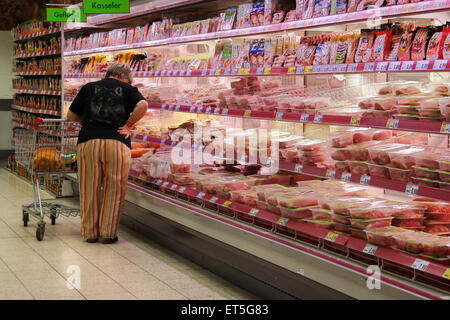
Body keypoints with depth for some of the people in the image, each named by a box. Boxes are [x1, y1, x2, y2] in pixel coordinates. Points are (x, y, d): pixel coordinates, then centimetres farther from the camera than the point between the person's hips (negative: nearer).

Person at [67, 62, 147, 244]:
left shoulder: (89, 88, 17)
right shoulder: (127, 89, 11)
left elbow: (71, 116, 19)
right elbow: (143, 105, -8)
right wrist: (128, 125, 3)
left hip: (88, 141, 2)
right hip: (118, 142, -2)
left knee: (89, 189, 10)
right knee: (114, 190, 8)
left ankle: (90, 232, 17)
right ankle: (108, 233, 10)